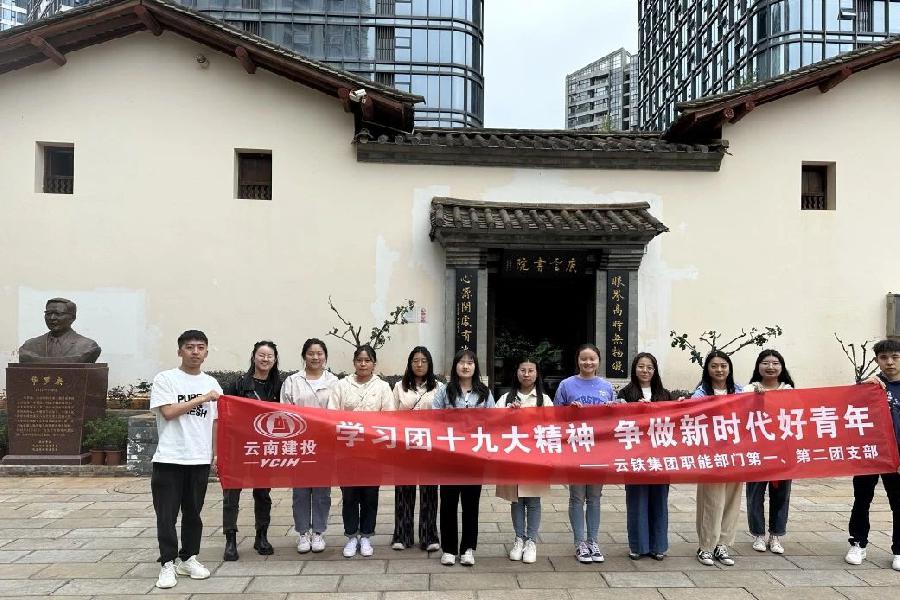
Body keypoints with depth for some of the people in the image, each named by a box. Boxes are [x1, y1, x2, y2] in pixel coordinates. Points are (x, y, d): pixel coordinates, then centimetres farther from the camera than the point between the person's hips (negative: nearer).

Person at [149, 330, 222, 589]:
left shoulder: (211, 383, 10)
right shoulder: (165, 379, -4)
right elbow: (169, 412, -14)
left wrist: (216, 452, 10)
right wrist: (202, 399, -12)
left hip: (200, 459, 4)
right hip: (169, 459, -4)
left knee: (193, 512, 12)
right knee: (167, 514, 1)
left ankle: (188, 558, 25)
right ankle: (168, 563, 11)